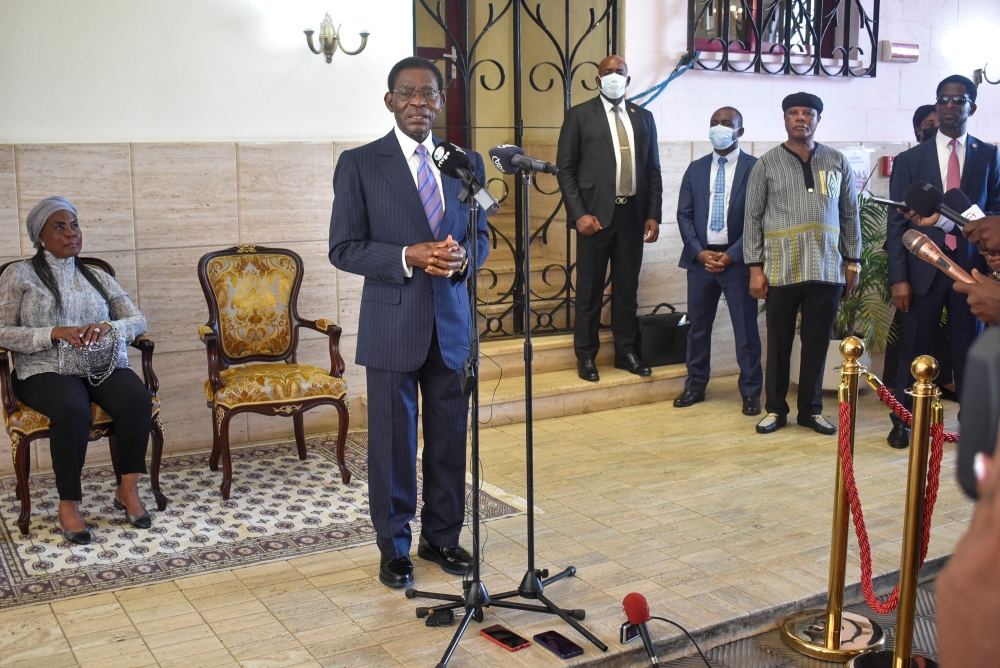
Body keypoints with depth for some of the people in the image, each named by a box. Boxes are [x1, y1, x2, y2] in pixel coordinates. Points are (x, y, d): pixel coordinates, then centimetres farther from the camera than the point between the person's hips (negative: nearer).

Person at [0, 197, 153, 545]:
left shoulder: (98, 278, 18)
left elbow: (139, 321, 10)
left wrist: (108, 326, -13)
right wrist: (55, 333, -17)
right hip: (45, 371, -3)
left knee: (137, 398, -30)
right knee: (73, 410, -37)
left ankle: (128, 488, -16)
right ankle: (68, 505, -22)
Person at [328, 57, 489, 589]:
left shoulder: (467, 162, 9)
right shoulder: (359, 164, -3)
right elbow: (343, 249, -6)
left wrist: (463, 257, -10)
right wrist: (408, 256, -20)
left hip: (452, 321, 4)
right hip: (392, 325, -3)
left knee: (451, 437, 12)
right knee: (393, 441, 6)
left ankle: (442, 536, 31)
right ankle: (394, 546, 24)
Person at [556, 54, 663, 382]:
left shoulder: (643, 117, 12)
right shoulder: (580, 115, 0)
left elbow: (653, 170, 12)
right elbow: (565, 169, -3)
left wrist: (653, 215, 3)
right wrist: (579, 214, -12)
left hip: (633, 214, 4)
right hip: (596, 215, -3)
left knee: (627, 287, 10)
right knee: (590, 289, 4)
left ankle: (625, 351, 22)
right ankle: (586, 356, 14)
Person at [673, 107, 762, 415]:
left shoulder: (755, 168, -1)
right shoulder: (696, 169, 11)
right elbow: (684, 215, 8)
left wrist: (731, 255, -12)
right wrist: (700, 252, -5)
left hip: (737, 260, -3)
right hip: (700, 258, 3)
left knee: (746, 327, 2)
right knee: (698, 326, 9)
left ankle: (751, 391, 12)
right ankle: (695, 385, 22)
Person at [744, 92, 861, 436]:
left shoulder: (838, 163, 9)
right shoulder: (766, 164, 2)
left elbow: (850, 215, 12)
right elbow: (753, 218, 1)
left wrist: (853, 262, 8)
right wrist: (755, 268, -4)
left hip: (827, 270, 2)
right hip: (781, 271, -2)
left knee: (818, 343, 8)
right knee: (778, 343, 6)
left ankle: (811, 410, 22)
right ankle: (775, 409, 20)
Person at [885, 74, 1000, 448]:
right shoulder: (910, 160, 4)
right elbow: (897, 223, 1)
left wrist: (946, 220, -9)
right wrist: (899, 278, -5)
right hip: (925, 269, 0)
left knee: (969, 348, 7)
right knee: (915, 349, 5)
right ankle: (903, 422, 18)